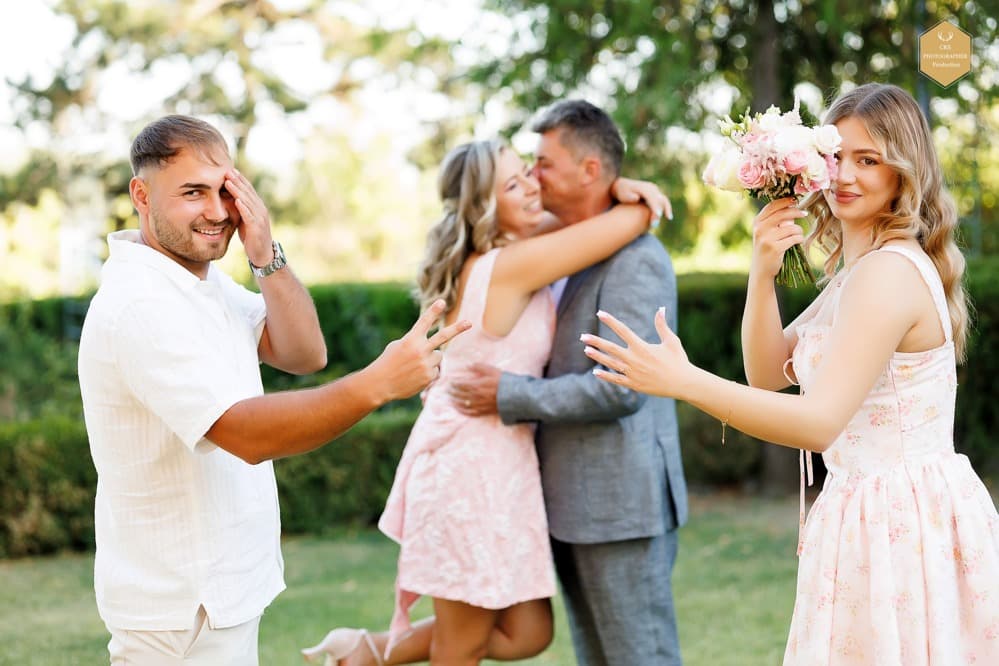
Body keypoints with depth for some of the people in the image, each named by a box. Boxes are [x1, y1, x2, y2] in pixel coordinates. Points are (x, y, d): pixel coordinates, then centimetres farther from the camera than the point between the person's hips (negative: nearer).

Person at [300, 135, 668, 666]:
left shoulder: (490, 258, 6)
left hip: (491, 462, 9)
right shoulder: (514, 265, -20)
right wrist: (635, 200, 3)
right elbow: (634, 218, -20)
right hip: (473, 467, -9)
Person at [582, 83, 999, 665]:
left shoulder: (890, 271, -18)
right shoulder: (860, 267, 14)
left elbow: (818, 423, -25)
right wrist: (763, 272, -5)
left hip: (898, 523, -10)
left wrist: (685, 382, -31)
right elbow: (770, 374, 10)